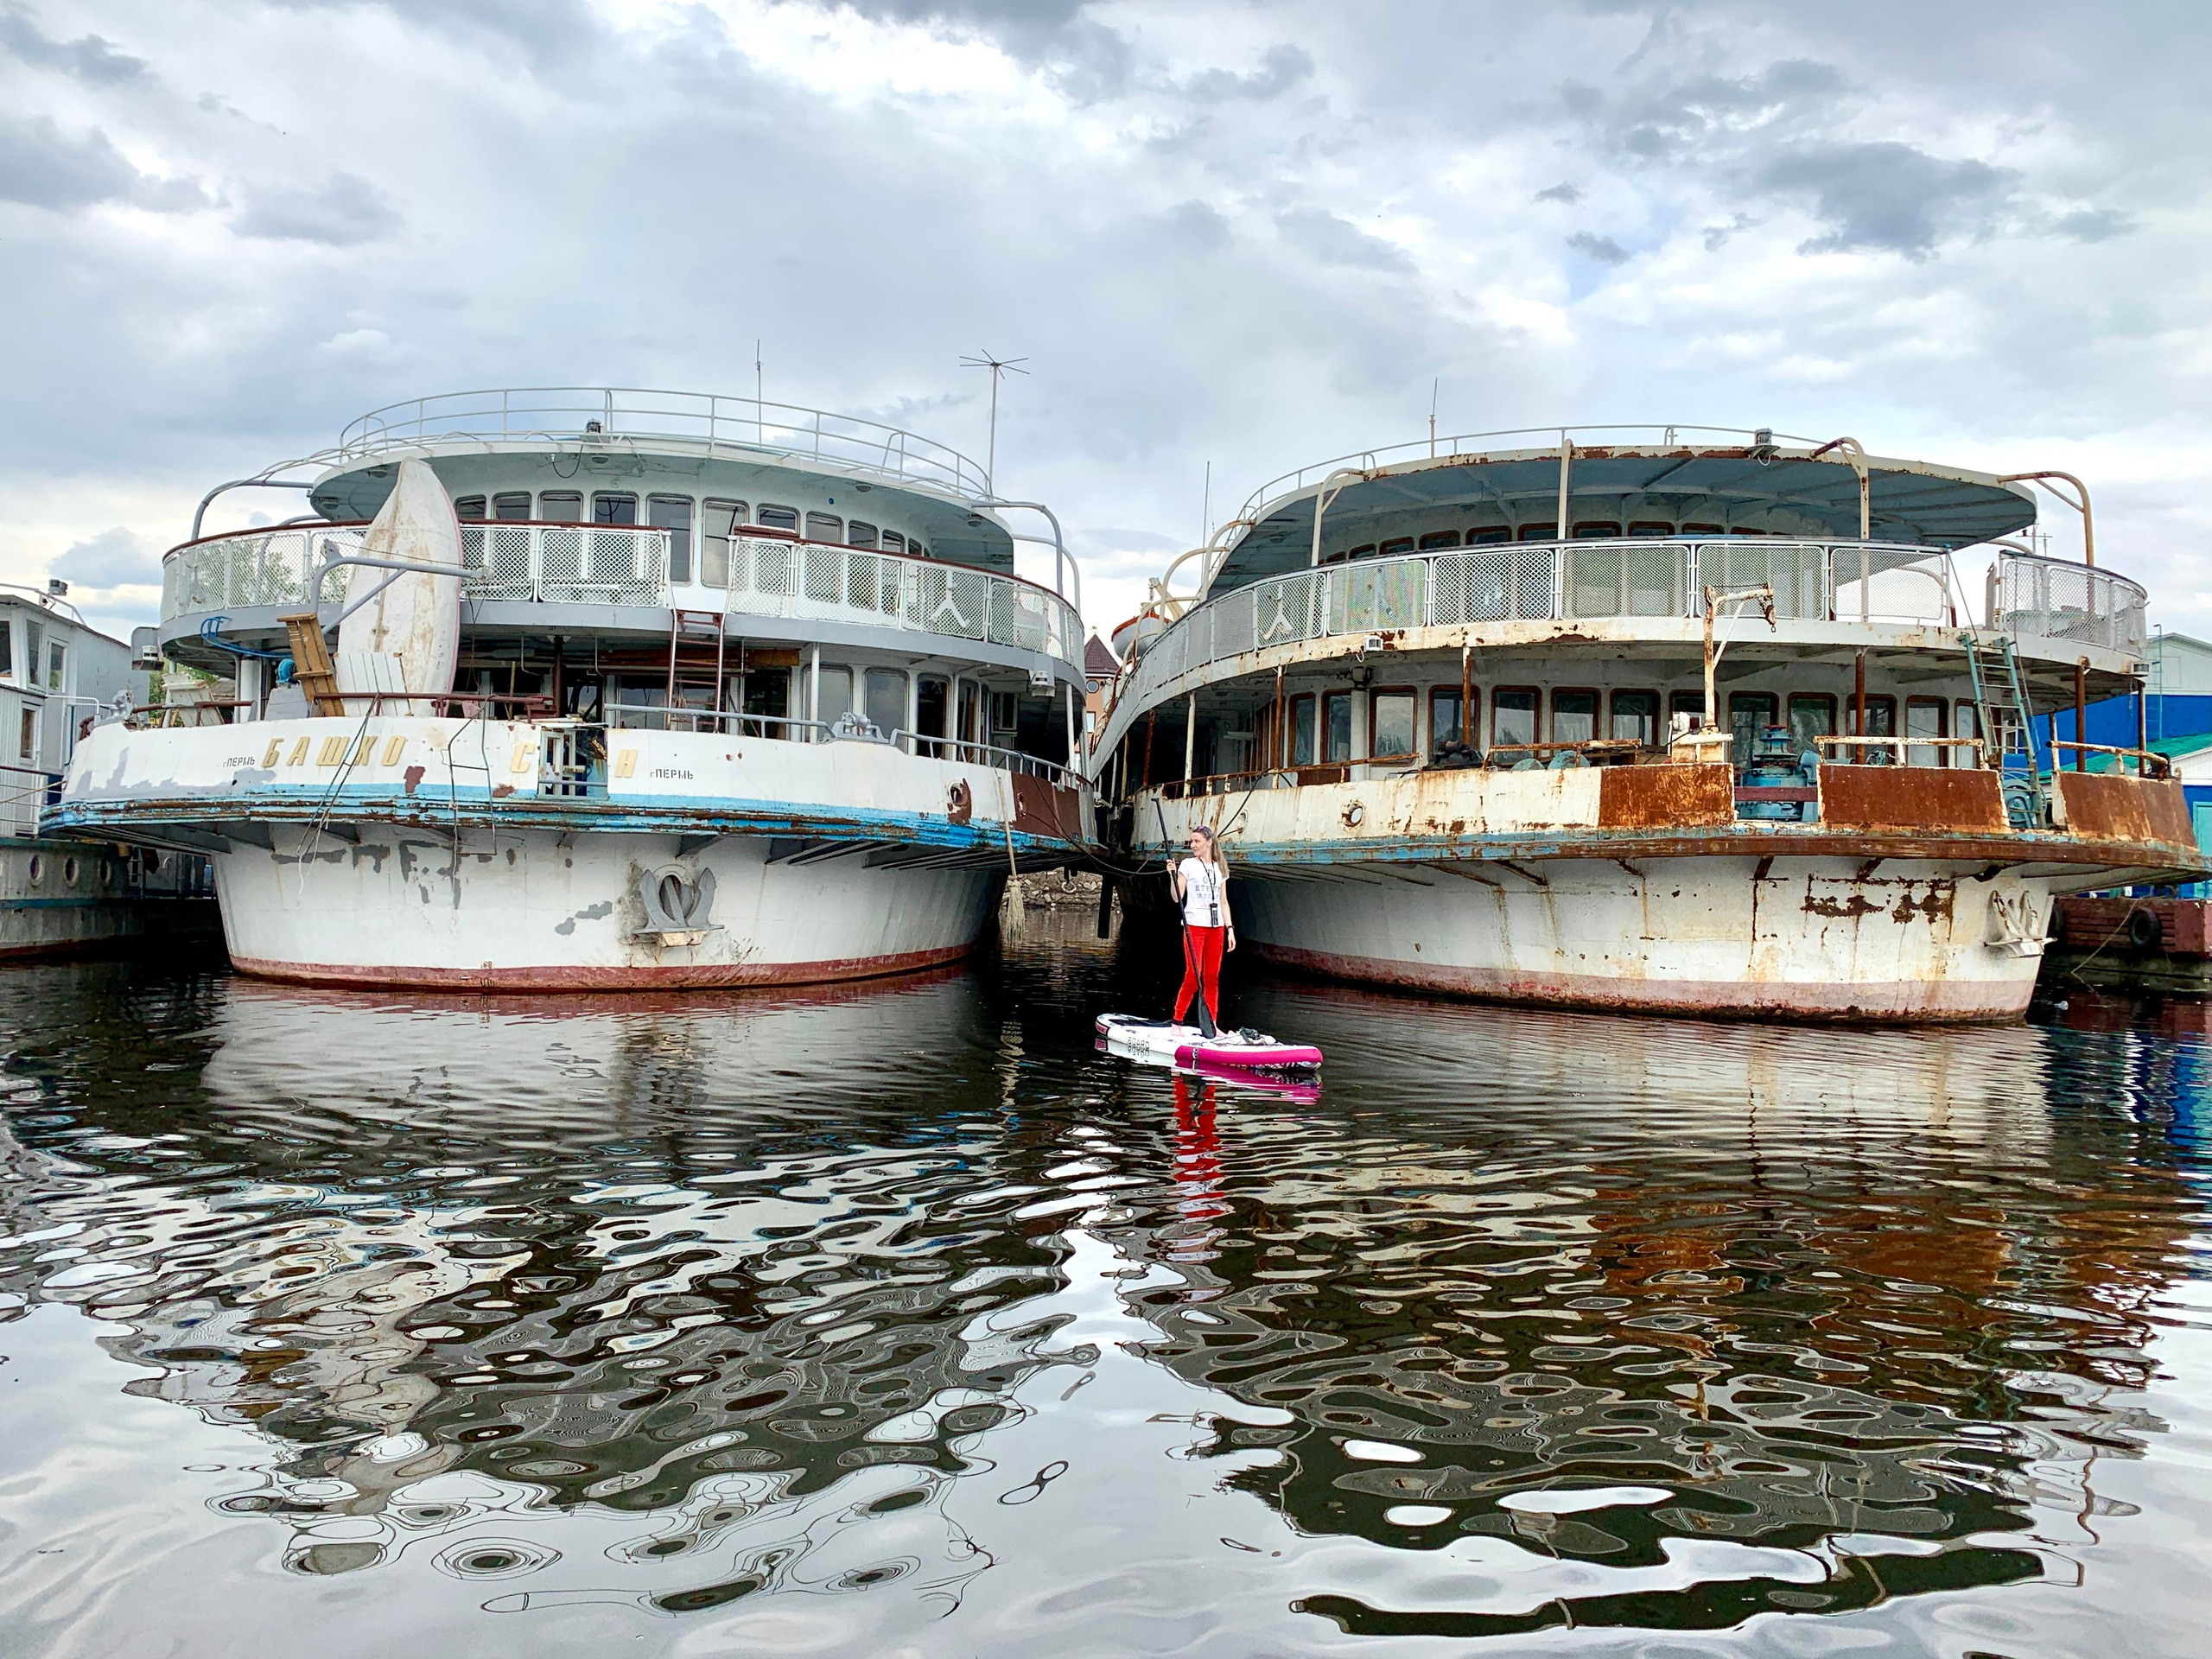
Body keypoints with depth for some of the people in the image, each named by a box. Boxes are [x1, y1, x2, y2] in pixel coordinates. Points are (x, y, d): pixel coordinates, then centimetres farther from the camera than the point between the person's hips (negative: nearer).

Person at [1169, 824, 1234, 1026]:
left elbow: (1223, 901, 14)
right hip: (1194, 926, -4)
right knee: (1192, 977, -9)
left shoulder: (1220, 868, 13)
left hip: (1216, 928, 4)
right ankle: (1176, 1023, 0)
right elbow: (1177, 898, -4)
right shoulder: (1188, 865, 2)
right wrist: (1172, 876, -18)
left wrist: (1230, 929, 8)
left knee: (1212, 978, 5)